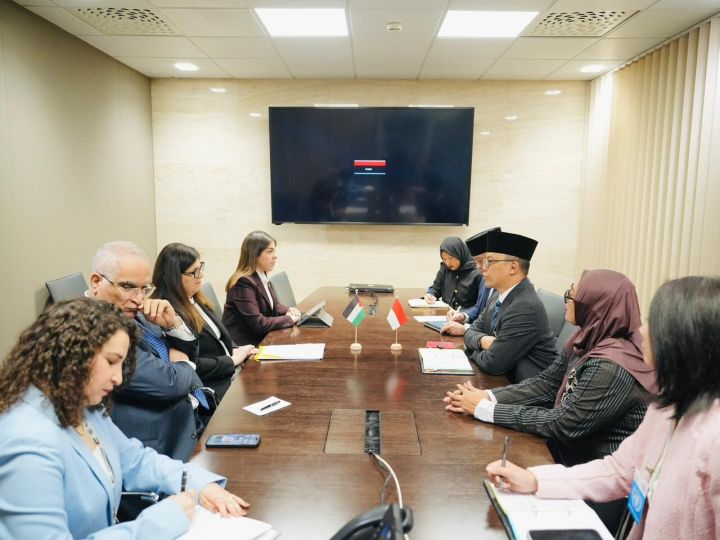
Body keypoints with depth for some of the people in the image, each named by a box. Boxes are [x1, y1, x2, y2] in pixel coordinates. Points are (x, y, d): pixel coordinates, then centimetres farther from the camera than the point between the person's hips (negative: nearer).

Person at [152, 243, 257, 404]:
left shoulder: (196, 300, 10)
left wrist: (236, 351, 0)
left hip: (232, 374, 9)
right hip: (213, 390, -9)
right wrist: (232, 360, -13)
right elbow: (192, 366, -22)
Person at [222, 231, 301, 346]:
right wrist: (289, 319, -13)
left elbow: (273, 305, 19)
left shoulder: (262, 277, 5)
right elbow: (258, 324, -24)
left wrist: (289, 311, -1)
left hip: (261, 338, 8)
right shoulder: (244, 282, -21)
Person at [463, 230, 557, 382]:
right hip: (504, 377, 7)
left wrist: (474, 351, -3)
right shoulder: (500, 293, 1)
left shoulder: (525, 307, -25)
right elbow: (473, 331, 8)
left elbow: (492, 364, -23)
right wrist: (482, 340, -13)